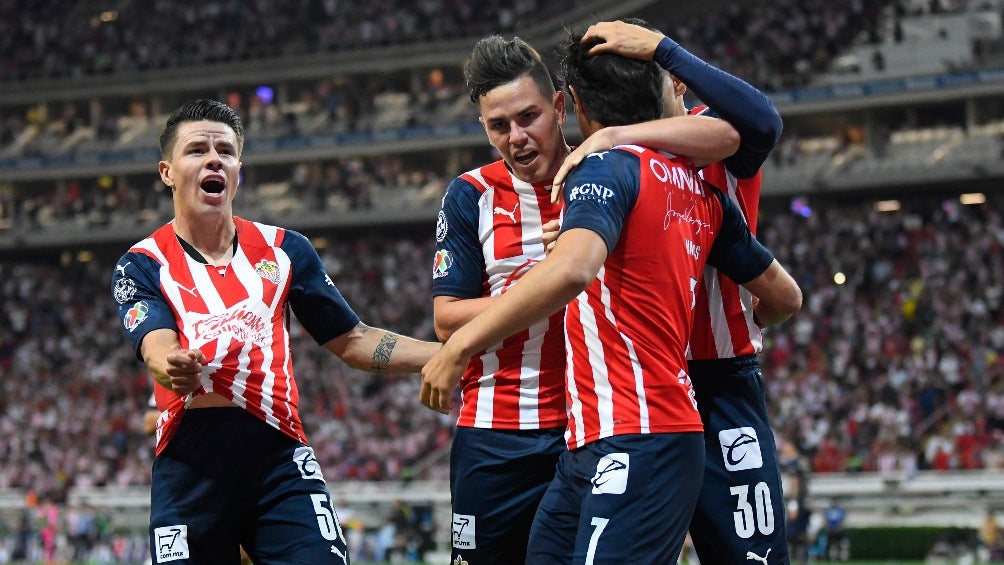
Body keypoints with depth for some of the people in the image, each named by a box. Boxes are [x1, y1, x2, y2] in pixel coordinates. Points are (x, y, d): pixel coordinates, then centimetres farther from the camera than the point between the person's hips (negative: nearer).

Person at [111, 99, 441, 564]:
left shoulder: (283, 249, 12)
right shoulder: (142, 265, 3)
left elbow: (352, 341, 15)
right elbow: (159, 348, -15)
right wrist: (173, 367, -40)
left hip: (280, 458, 1)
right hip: (187, 468, -1)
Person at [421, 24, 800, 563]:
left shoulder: (607, 167, -10)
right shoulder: (700, 189, 15)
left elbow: (572, 269, -30)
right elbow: (783, 296, 24)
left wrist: (461, 345, -27)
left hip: (630, 443, -9)